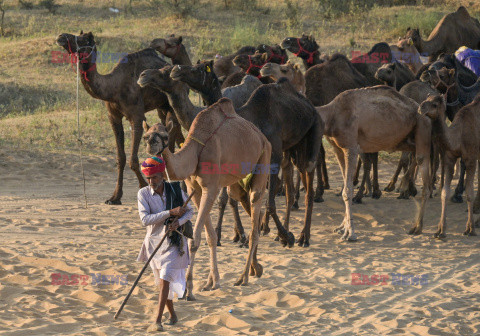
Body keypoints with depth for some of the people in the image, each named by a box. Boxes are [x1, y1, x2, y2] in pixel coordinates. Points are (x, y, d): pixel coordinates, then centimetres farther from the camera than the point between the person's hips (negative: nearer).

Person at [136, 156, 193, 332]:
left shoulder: (175, 190, -4)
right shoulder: (143, 193, -7)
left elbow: (190, 210, 7)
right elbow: (145, 219, -18)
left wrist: (179, 222, -15)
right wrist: (170, 212, -23)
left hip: (174, 241, -2)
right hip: (154, 241, 2)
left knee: (165, 279, -15)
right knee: (162, 282, 10)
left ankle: (157, 321, -19)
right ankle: (172, 315, 30)